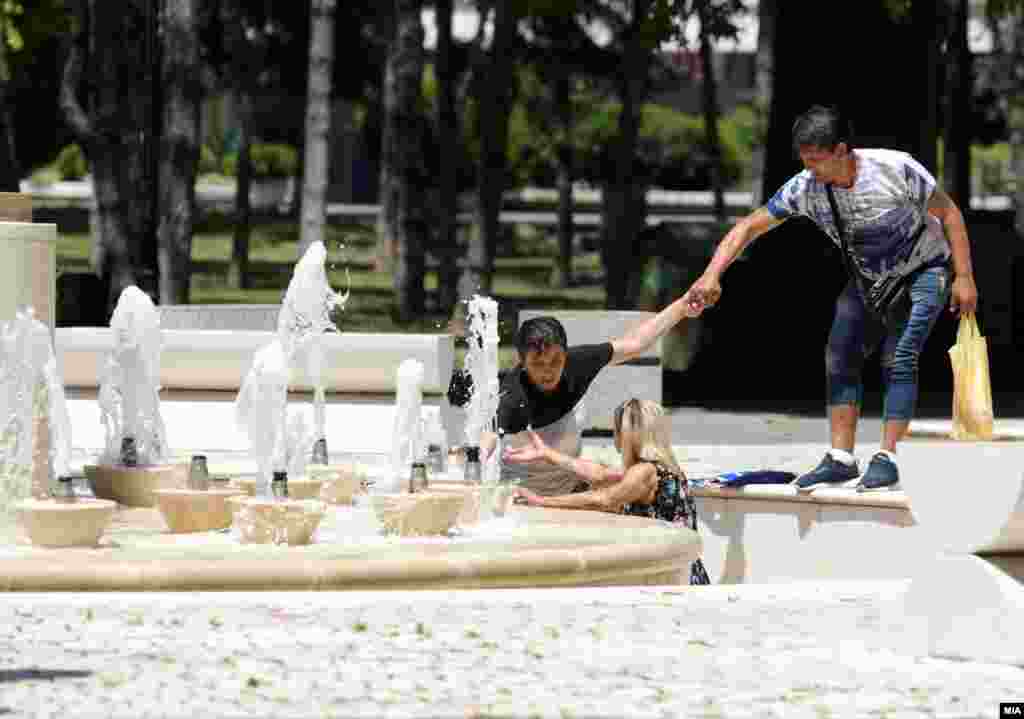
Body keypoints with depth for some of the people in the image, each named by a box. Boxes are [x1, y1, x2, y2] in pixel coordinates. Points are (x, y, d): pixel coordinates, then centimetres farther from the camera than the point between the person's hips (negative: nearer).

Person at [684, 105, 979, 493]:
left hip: (923, 271, -5)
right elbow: (748, 227, -15)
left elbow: (948, 212, -17)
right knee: (840, 356, -8)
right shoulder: (805, 188, -19)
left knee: (898, 359, -19)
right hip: (868, 279, 5)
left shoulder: (897, 169, -30)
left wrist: (964, 277, -20)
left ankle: (886, 458, -19)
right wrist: (711, 276, -29)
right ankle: (841, 459, -7)